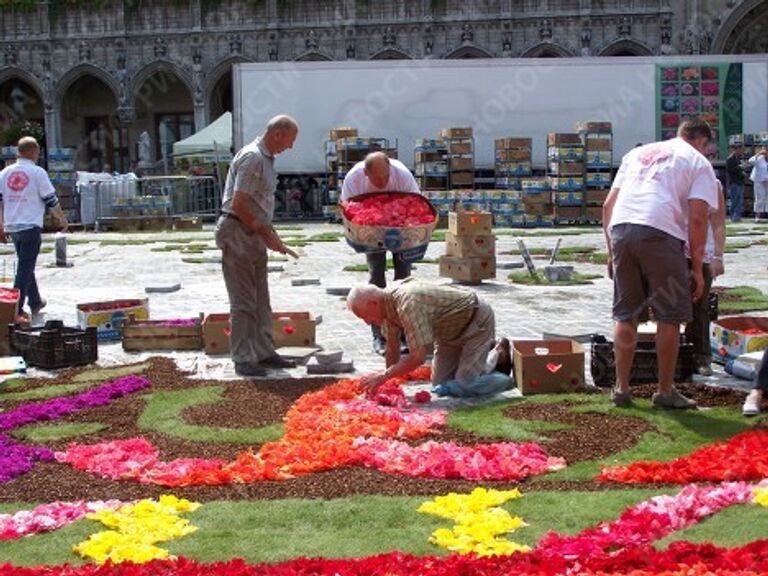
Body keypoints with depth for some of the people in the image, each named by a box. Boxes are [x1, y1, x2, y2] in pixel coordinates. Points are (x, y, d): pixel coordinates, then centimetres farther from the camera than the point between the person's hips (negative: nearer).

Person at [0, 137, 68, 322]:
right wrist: (62, 219, 9)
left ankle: (35, 302, 32)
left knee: (25, 265, 20)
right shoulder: (38, 173, -8)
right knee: (25, 268, -5)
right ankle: (16, 310, -10)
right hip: (31, 226, -6)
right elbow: (51, 200, -6)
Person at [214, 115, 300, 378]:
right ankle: (243, 360, 2)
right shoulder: (252, 157, -17)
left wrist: (271, 234, 13)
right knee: (244, 302, -4)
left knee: (261, 300, 14)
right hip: (238, 233, -10)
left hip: (255, 235, 10)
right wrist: (266, 233, -15)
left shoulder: (267, 158, 14)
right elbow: (238, 204, -21)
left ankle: (264, 352, 22)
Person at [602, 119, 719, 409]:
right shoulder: (699, 162, 13)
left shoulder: (638, 153, 28)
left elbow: (608, 205, 22)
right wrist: (697, 268, 4)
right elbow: (697, 218, 0)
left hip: (620, 229, 5)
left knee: (626, 315, 14)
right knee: (669, 317, 8)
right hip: (660, 233, -5)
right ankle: (665, 392, 15)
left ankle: (621, 388, 19)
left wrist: (612, 252, 25)